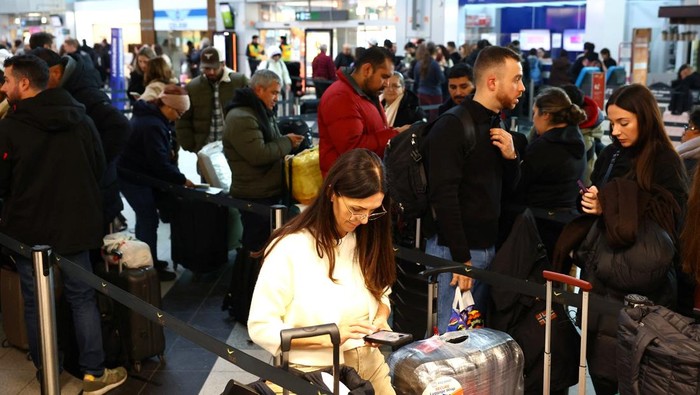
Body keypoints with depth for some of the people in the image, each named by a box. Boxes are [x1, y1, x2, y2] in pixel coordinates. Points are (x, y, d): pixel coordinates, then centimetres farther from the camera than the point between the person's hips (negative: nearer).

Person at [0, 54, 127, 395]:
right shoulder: (79, 119, -3)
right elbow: (99, 167, 8)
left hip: (28, 229, -2)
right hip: (73, 225, 3)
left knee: (35, 303, 13)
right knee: (82, 299, 10)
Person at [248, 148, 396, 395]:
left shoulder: (367, 238, 3)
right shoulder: (289, 248, -16)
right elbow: (261, 328, -14)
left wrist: (380, 318, -5)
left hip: (369, 363, 5)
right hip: (313, 372, -5)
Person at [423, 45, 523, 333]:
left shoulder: (495, 125, 14)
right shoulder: (452, 127, -14)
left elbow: (509, 187, 19)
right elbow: (444, 196, -20)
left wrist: (510, 156, -2)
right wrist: (461, 257, -20)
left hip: (487, 246, 9)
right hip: (454, 250, -8)